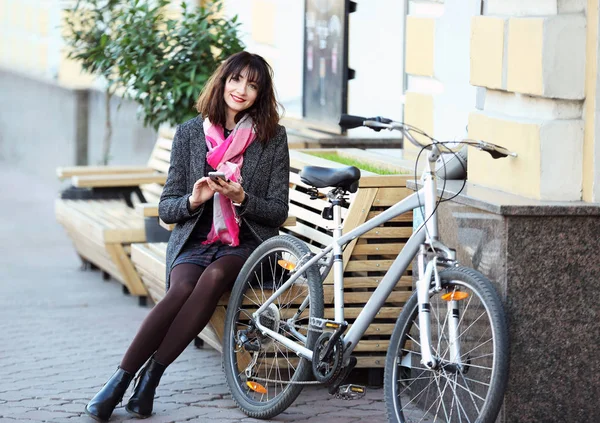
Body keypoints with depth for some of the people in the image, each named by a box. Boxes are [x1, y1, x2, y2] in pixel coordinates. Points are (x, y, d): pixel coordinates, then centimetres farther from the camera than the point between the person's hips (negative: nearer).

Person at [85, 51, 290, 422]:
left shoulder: (272, 137, 4)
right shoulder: (190, 133, 7)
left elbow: (278, 210, 3)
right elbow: (166, 208, 8)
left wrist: (241, 198, -15)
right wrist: (193, 200, -14)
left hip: (246, 244, -1)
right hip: (194, 241, 1)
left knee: (213, 277, -35)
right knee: (181, 289, -32)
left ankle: (152, 375, -32)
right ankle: (120, 380, -29)